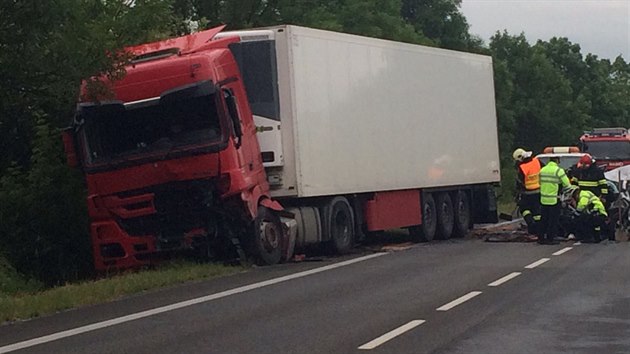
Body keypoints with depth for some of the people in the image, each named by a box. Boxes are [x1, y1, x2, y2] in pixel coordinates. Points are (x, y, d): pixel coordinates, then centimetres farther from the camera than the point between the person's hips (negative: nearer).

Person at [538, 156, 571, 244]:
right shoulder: (558, 170, -11)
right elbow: (567, 185, -11)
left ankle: (541, 238, 16)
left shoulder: (542, 170, 9)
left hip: (543, 199, 6)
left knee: (544, 220, 14)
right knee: (553, 220, 2)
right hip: (554, 200, -6)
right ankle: (550, 239, 2)